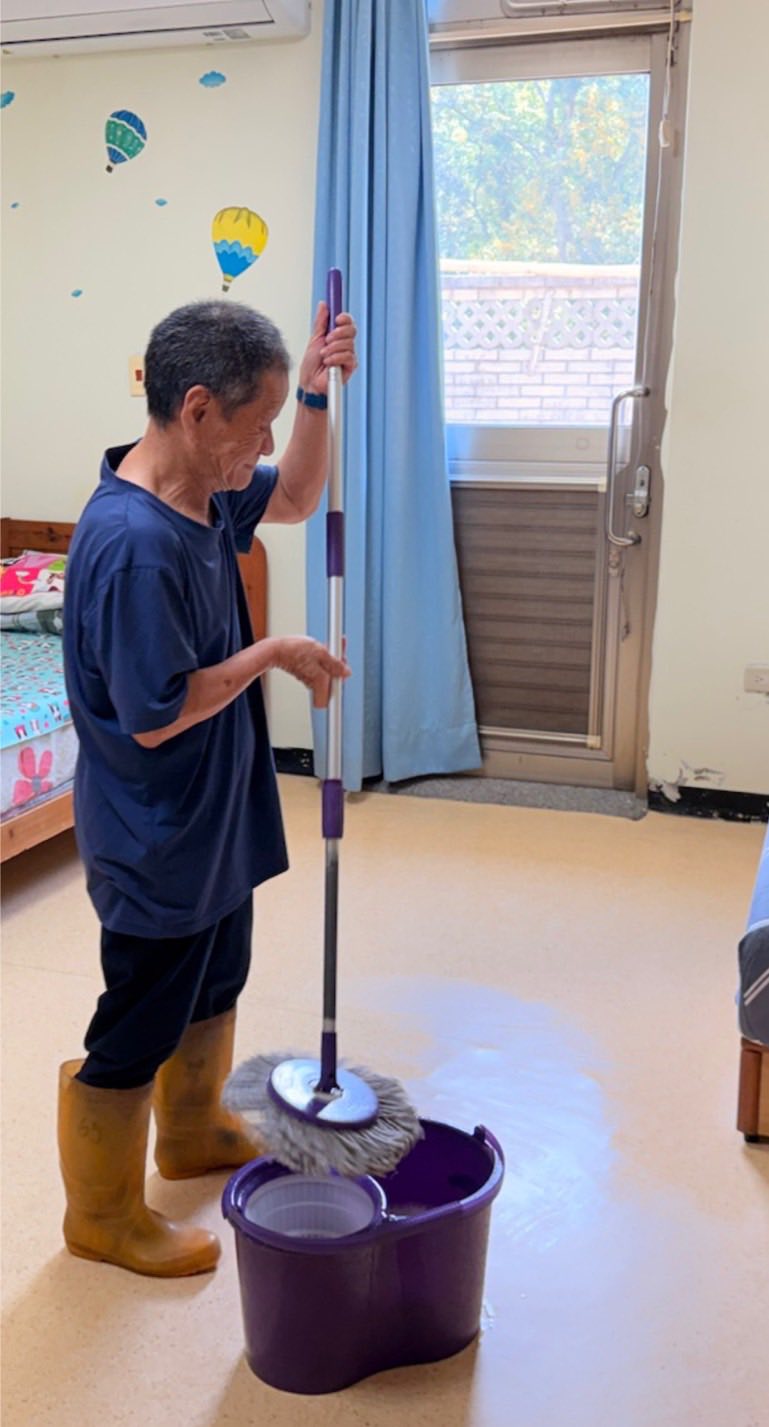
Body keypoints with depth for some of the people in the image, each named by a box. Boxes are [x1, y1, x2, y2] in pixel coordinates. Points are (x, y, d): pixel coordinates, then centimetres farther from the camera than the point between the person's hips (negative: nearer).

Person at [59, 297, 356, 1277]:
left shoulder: (201, 490, -1)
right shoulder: (132, 544, -30)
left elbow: (295, 499, 16)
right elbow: (155, 716, -28)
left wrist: (314, 394, 1)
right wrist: (273, 655, -19)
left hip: (214, 818, 10)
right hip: (153, 840, -10)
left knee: (213, 985, 26)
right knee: (137, 1028, 8)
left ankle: (195, 1135, 50)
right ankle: (102, 1215, 30)